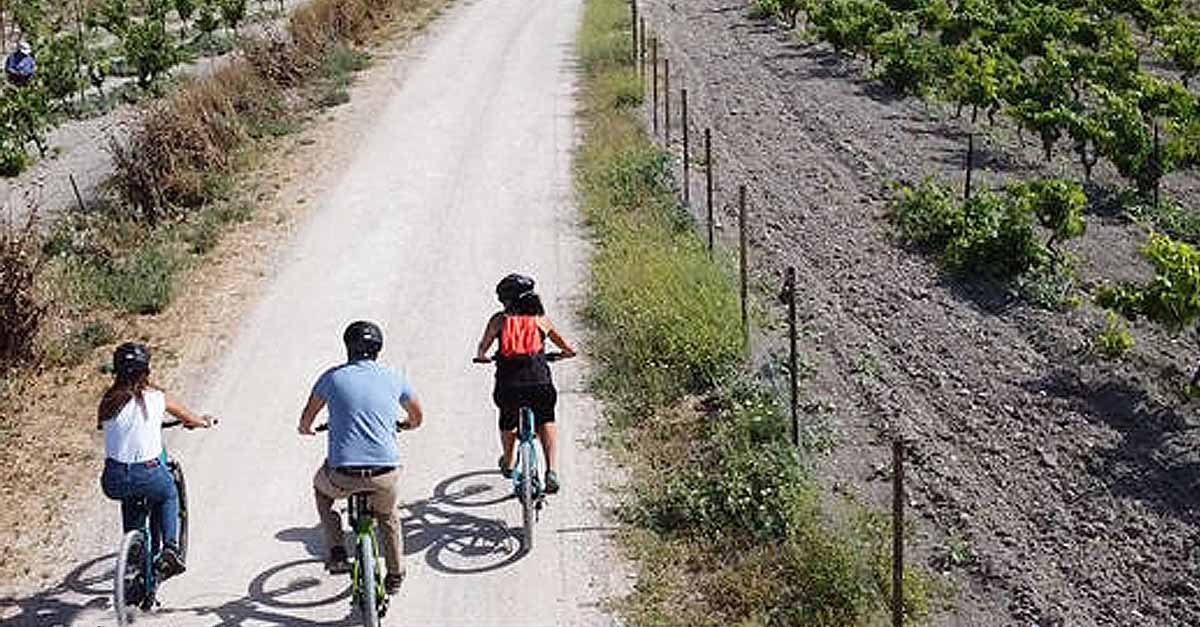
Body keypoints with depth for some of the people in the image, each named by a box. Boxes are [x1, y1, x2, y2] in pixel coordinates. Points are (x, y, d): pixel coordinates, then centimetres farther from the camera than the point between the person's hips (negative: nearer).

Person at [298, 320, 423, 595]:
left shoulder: (333, 377, 4)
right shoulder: (393, 378, 9)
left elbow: (306, 419, 18)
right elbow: (417, 417, 26)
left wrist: (306, 429, 42)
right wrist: (405, 425, 49)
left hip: (344, 475, -2)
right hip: (385, 474, 2)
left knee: (321, 487, 34)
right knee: (387, 515, 34)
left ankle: (337, 554, 24)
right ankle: (395, 576, 39)